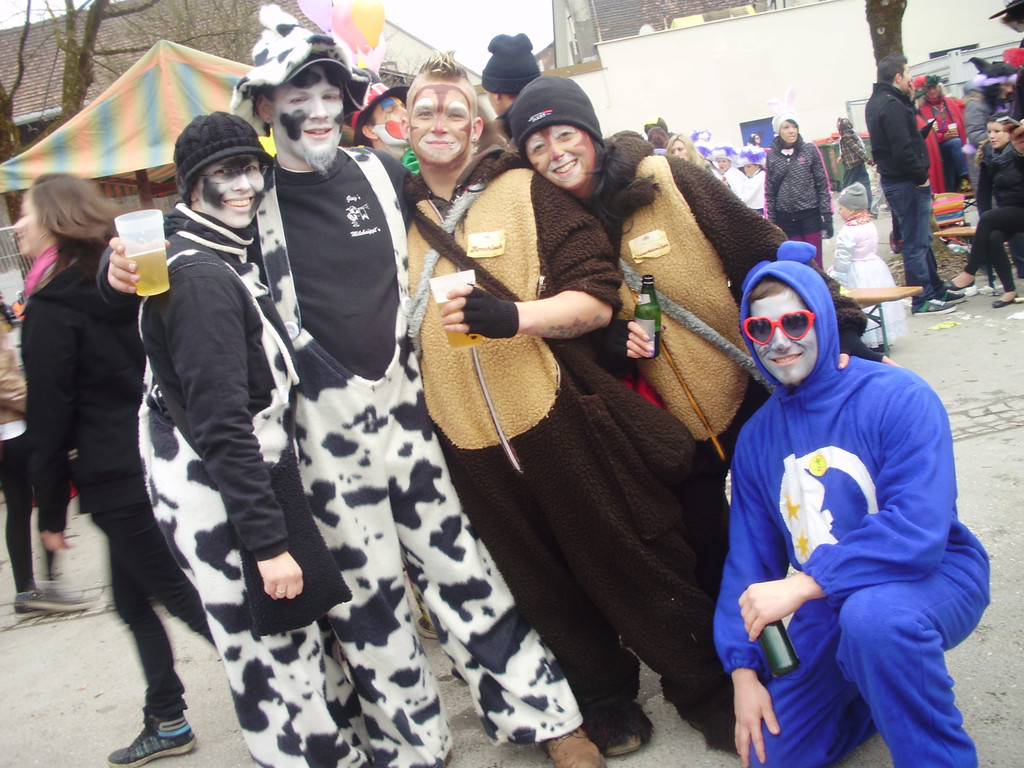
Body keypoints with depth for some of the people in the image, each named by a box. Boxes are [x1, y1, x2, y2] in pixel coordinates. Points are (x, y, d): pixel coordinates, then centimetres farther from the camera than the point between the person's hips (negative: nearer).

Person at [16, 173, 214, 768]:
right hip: (168, 465, 8)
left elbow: (50, 421, -12)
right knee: (133, 597, 19)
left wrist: (51, 511, -3)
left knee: (183, 597, 1)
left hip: (117, 482, -8)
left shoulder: (51, 308, -13)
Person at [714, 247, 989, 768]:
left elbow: (917, 532, -27)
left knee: (873, 614, -39)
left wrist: (802, 585, -34)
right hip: (828, 606, 6)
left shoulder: (898, 397, -16)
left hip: (934, 576, -5)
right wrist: (743, 669, -4)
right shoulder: (756, 438, 1)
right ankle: (887, 688, 27)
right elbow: (748, 556, 4)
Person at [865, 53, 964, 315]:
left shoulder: (877, 102, 14)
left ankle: (936, 290, 30)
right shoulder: (891, 105, -19)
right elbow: (903, 149, -26)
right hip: (907, 184, -11)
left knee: (921, 240, 19)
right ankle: (923, 300, 4)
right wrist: (921, 176, -15)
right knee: (916, 244, -3)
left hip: (894, 181, 11)